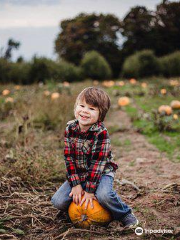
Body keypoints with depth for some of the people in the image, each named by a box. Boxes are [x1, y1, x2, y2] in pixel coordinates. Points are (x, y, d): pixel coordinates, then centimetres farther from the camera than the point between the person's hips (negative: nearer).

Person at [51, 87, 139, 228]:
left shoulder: (101, 133, -22)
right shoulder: (70, 129, -8)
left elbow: (98, 162, -22)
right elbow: (69, 158, -7)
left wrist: (89, 190, -23)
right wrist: (75, 184, -14)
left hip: (102, 172, -4)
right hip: (78, 174, 5)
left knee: (104, 195, -34)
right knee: (58, 201, -10)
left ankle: (125, 214, -5)